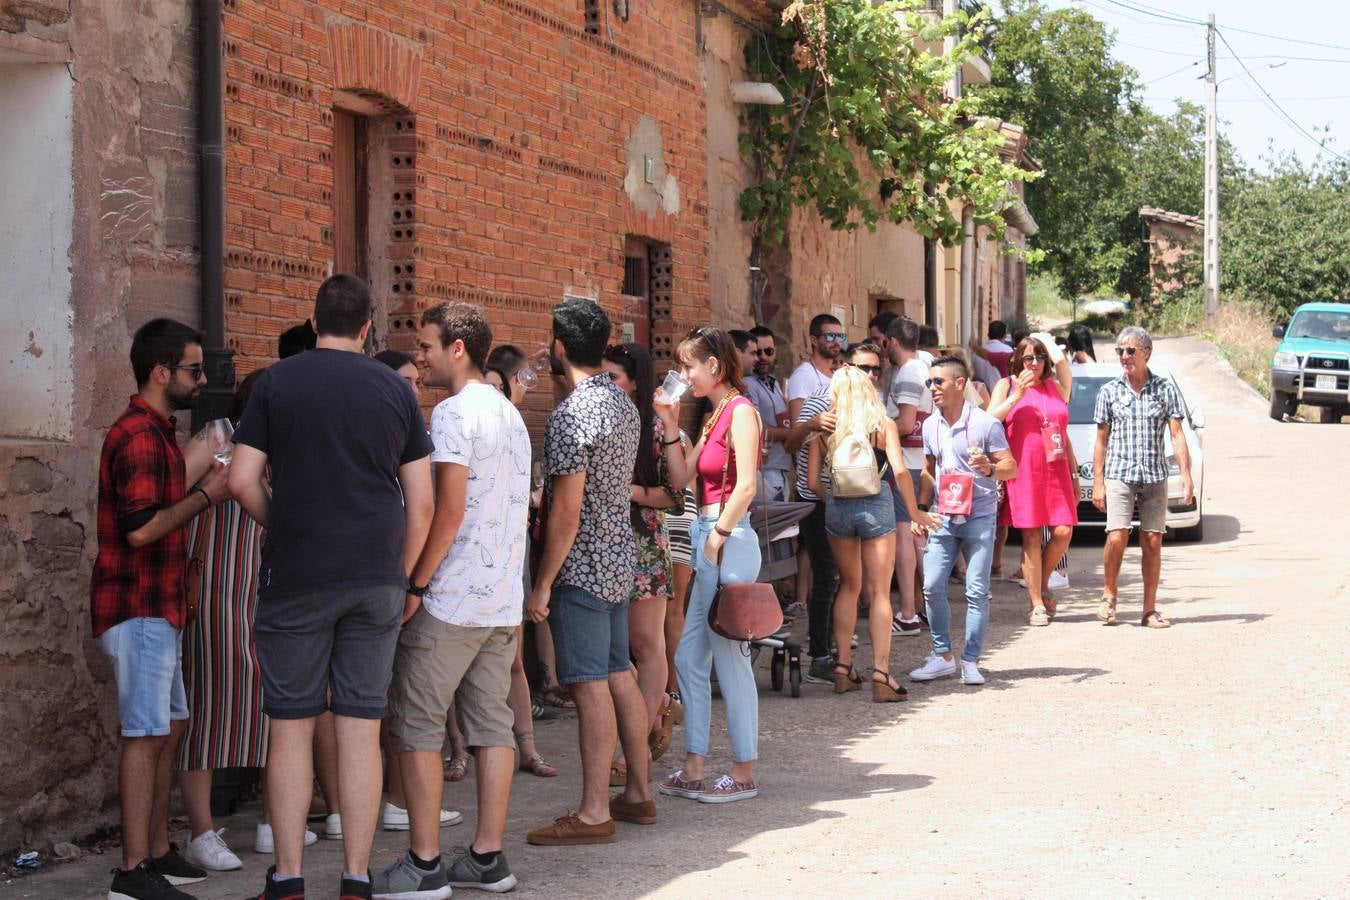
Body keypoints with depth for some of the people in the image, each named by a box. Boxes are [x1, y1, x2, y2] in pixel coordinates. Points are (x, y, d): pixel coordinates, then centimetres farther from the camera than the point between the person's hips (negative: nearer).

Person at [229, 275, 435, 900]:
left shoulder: (277, 382, -1)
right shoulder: (395, 391, 5)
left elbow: (243, 481, -5)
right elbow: (421, 502, 5)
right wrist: (408, 577, 14)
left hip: (295, 578, -2)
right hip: (377, 579, 2)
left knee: (291, 725, 5)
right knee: (361, 728, 4)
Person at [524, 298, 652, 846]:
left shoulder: (571, 415, -18)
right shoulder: (624, 404, 11)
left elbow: (566, 511, -20)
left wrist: (543, 583, -15)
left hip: (582, 568, -9)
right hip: (620, 559, 9)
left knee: (590, 685, -7)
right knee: (619, 675, 14)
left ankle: (594, 814, -4)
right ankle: (638, 794, 22)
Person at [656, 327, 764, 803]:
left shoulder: (740, 411, -10)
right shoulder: (714, 416, 17)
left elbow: (746, 485, -18)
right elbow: (682, 477, 13)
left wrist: (719, 536, -17)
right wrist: (670, 425, 10)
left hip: (729, 541, -10)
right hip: (708, 539, 10)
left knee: (729, 657, -4)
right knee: (689, 657, 10)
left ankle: (744, 772, 5)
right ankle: (694, 768, 16)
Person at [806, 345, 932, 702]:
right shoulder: (883, 424, -6)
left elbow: (813, 481, 0)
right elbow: (900, 471, -14)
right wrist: (914, 512, -2)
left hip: (837, 509, 3)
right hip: (876, 506, -3)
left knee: (849, 586, 19)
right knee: (879, 592, 3)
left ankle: (843, 667, 18)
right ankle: (880, 673, -3)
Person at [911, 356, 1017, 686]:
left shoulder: (985, 423, -8)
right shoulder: (930, 426, 9)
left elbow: (1012, 468, -7)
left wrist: (990, 469, -27)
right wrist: (921, 507, 13)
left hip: (979, 518, -5)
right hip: (944, 518, 5)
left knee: (977, 592, -2)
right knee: (932, 587, -1)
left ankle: (971, 661, 6)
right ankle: (943, 656, 11)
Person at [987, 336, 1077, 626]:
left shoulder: (1055, 387, 17)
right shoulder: (1007, 385, 7)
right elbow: (990, 420, -4)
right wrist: (1017, 396, -10)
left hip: (1057, 469, 3)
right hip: (1024, 469, -3)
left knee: (1063, 532, -7)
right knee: (1031, 536, -4)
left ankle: (1042, 584, 17)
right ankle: (1037, 605, 1)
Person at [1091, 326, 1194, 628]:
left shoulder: (1165, 388, 6)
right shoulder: (1109, 391, 7)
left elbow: (1177, 435, 4)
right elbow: (1101, 441, 9)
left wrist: (1186, 475, -6)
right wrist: (1098, 482, 4)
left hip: (1155, 476, 1)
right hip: (1119, 475, -1)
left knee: (1152, 542, 0)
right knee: (1117, 537, -14)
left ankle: (1150, 610, 8)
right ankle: (1109, 595, 7)